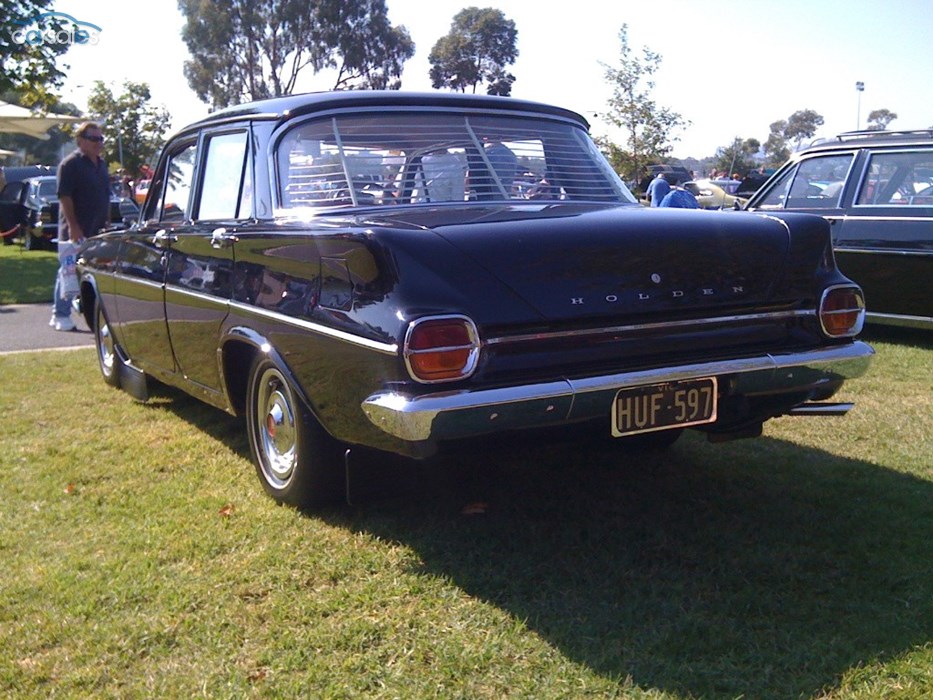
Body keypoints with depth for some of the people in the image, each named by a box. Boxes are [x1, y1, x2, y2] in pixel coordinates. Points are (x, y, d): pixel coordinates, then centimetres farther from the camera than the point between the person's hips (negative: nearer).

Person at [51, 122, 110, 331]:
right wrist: (73, 226, -21)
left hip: (97, 229, 7)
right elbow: (64, 196, -15)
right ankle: (60, 315, 4)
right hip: (76, 230, -7)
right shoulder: (71, 164, -9)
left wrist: (106, 223, 17)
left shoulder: (101, 164, 16)